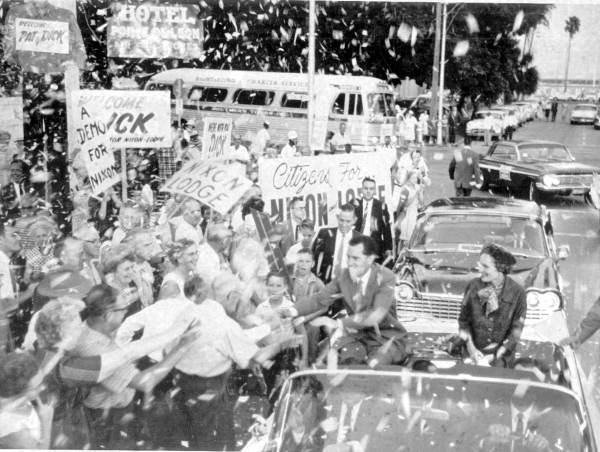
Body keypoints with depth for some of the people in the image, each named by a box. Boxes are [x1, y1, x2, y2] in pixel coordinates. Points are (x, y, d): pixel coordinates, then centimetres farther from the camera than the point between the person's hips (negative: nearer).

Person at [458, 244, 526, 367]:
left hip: (501, 355, -1)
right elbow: (464, 320, 5)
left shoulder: (517, 293, -9)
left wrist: (495, 356, -11)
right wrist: (471, 348, -8)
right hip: (474, 353, 1)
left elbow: (516, 331, -5)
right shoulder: (473, 286, -4)